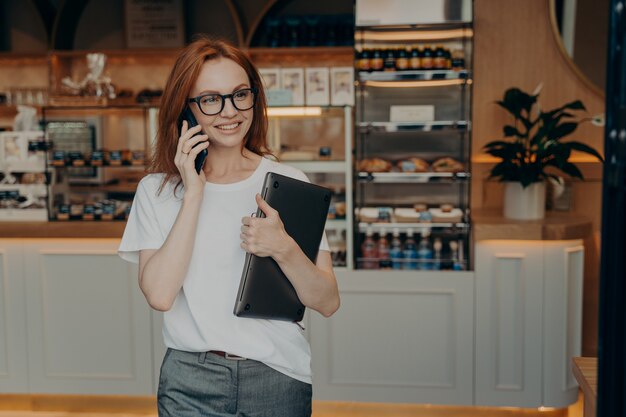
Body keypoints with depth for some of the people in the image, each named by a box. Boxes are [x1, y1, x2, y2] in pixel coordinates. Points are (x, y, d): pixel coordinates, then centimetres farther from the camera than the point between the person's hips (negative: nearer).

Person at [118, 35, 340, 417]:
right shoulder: (157, 190, 0)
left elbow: (328, 303, -4)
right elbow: (160, 294, -14)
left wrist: (284, 249, -22)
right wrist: (193, 192, -15)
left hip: (279, 377, 1)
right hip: (191, 383, 0)